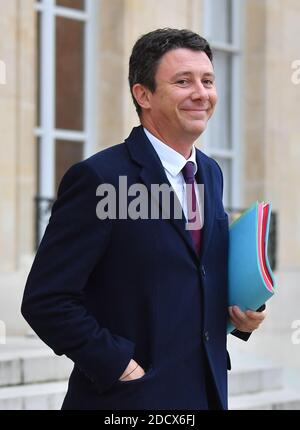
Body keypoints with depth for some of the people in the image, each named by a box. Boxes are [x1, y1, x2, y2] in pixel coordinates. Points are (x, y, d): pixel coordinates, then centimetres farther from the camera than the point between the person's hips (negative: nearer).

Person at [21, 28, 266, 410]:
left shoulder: (211, 174, 10)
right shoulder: (98, 178, -14)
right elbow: (45, 300, -17)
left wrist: (239, 314, 2)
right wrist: (120, 367, -18)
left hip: (208, 392, 7)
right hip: (129, 397, -7)